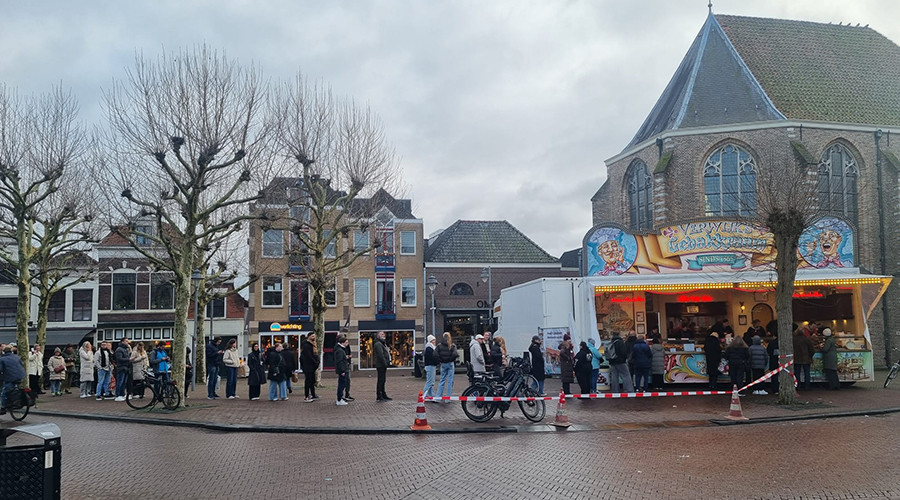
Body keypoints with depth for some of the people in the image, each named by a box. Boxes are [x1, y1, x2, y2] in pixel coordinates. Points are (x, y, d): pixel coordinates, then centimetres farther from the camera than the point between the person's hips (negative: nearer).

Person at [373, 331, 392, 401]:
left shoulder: (383, 343, 22)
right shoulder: (378, 344, -13)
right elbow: (380, 355, -21)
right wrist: (385, 363, -21)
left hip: (383, 365, 11)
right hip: (380, 365, -10)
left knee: (383, 380, 15)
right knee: (380, 380, -8)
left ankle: (383, 395, 22)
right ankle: (379, 396, -6)